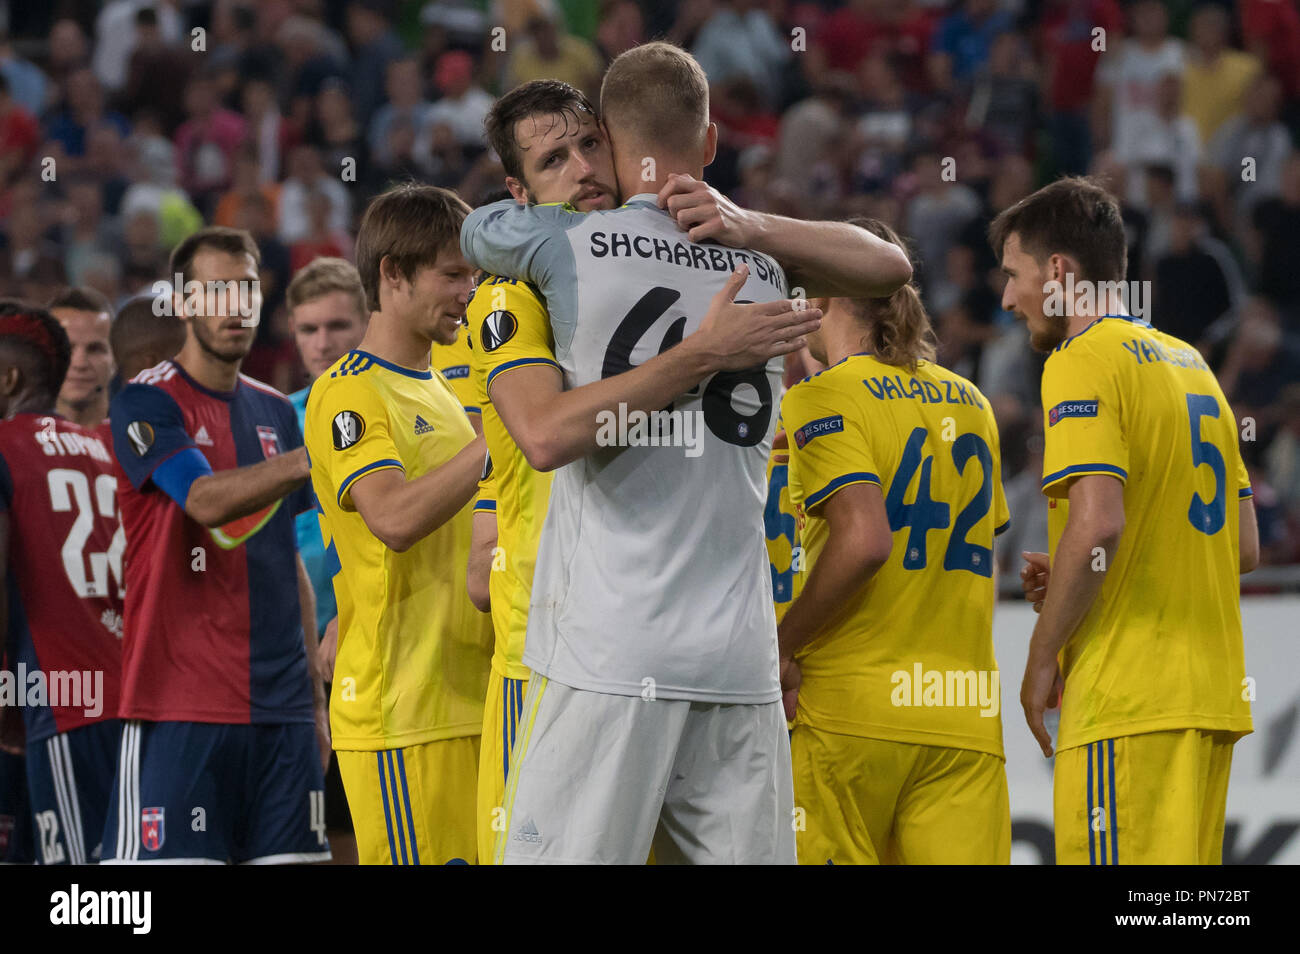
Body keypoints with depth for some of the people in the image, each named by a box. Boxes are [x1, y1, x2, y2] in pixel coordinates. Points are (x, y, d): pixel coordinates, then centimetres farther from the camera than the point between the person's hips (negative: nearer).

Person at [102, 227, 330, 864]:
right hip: (178, 705, -6)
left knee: (288, 854, 2)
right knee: (170, 859, -10)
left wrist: (315, 695, 17)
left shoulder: (276, 412, 16)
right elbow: (206, 501, -21)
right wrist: (308, 459, -32)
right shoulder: (147, 404, -3)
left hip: (281, 707, 6)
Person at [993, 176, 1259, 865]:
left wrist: (1042, 659, -8)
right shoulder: (1189, 363, 20)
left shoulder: (1083, 361, -6)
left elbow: (1097, 523, -20)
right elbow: (1243, 546, 21)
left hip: (1128, 702, -9)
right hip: (1211, 697, 9)